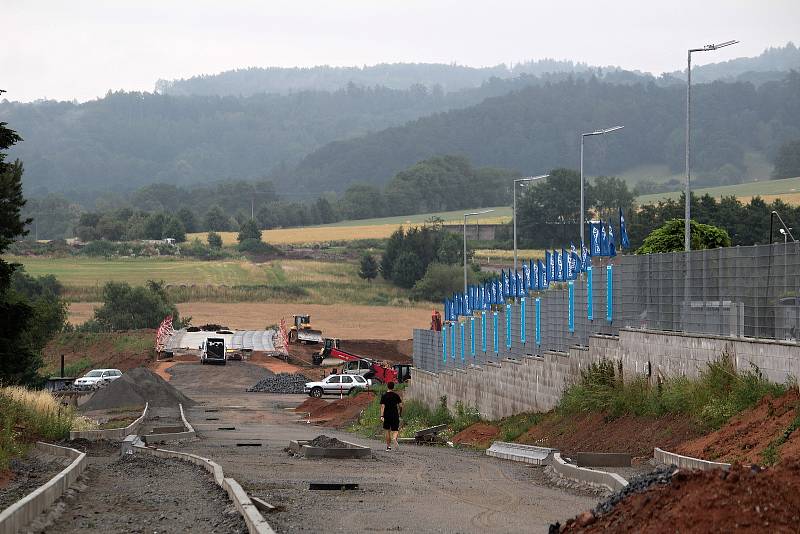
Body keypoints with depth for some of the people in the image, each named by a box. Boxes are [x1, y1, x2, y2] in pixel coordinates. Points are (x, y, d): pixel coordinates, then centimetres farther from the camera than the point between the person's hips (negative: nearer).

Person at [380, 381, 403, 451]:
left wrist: (382, 416, -12)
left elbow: (382, 407, -9)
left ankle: (388, 446, 14)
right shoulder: (396, 396, 0)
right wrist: (400, 413, 15)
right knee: (395, 431, 2)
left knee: (388, 431, 12)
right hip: (395, 415, 0)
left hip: (387, 416, 0)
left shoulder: (384, 396, -2)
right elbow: (400, 406, 0)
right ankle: (394, 438, -31)